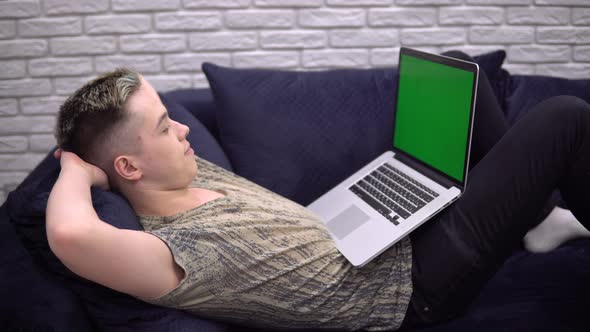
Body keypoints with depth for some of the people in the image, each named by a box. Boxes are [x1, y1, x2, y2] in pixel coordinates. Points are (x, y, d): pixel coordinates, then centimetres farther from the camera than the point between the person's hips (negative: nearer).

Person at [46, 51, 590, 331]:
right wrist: (79, 172, -29)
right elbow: (71, 234, -48)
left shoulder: (190, 172, -1)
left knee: (454, 67, 13)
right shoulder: (172, 255, -28)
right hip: (413, 285, -9)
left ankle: (532, 216, 22)